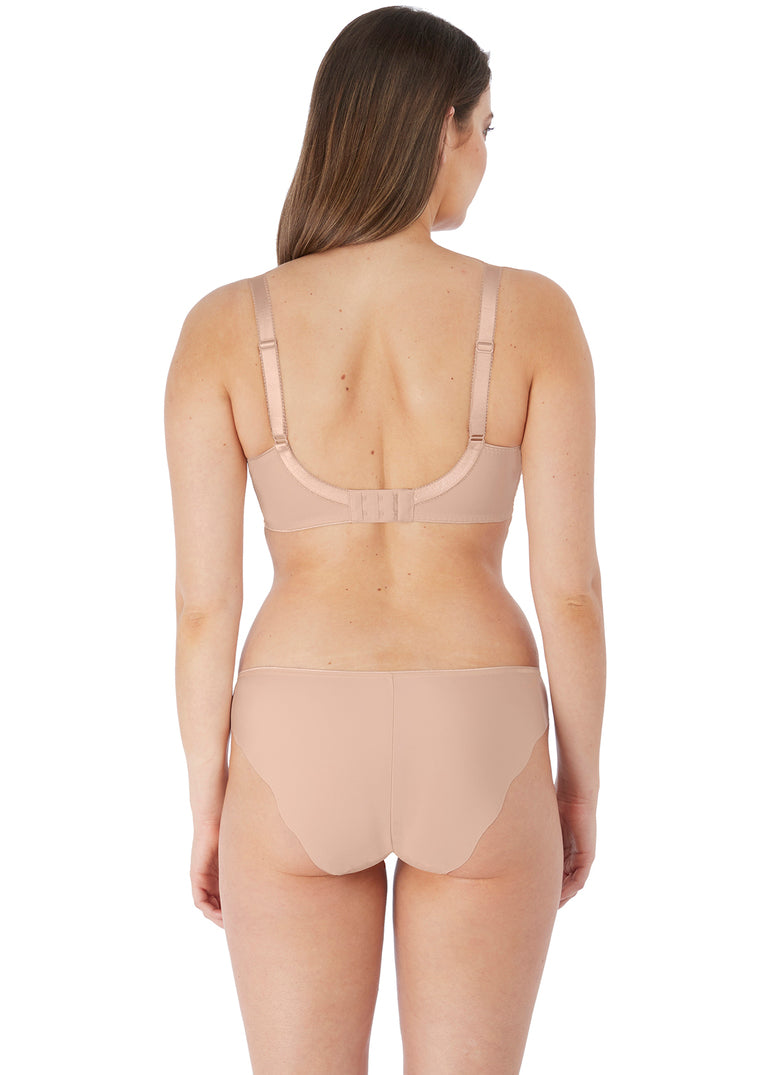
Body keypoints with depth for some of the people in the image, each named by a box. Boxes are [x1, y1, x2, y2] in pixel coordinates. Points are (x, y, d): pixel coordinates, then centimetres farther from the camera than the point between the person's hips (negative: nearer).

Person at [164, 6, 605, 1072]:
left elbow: (203, 601, -6)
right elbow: (570, 583, -6)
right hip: (477, 755, 0)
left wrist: (206, 809, 7)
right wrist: (581, 784, 8)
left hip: (299, 755, 1)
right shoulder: (533, 314, -8)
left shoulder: (224, 327, -7)